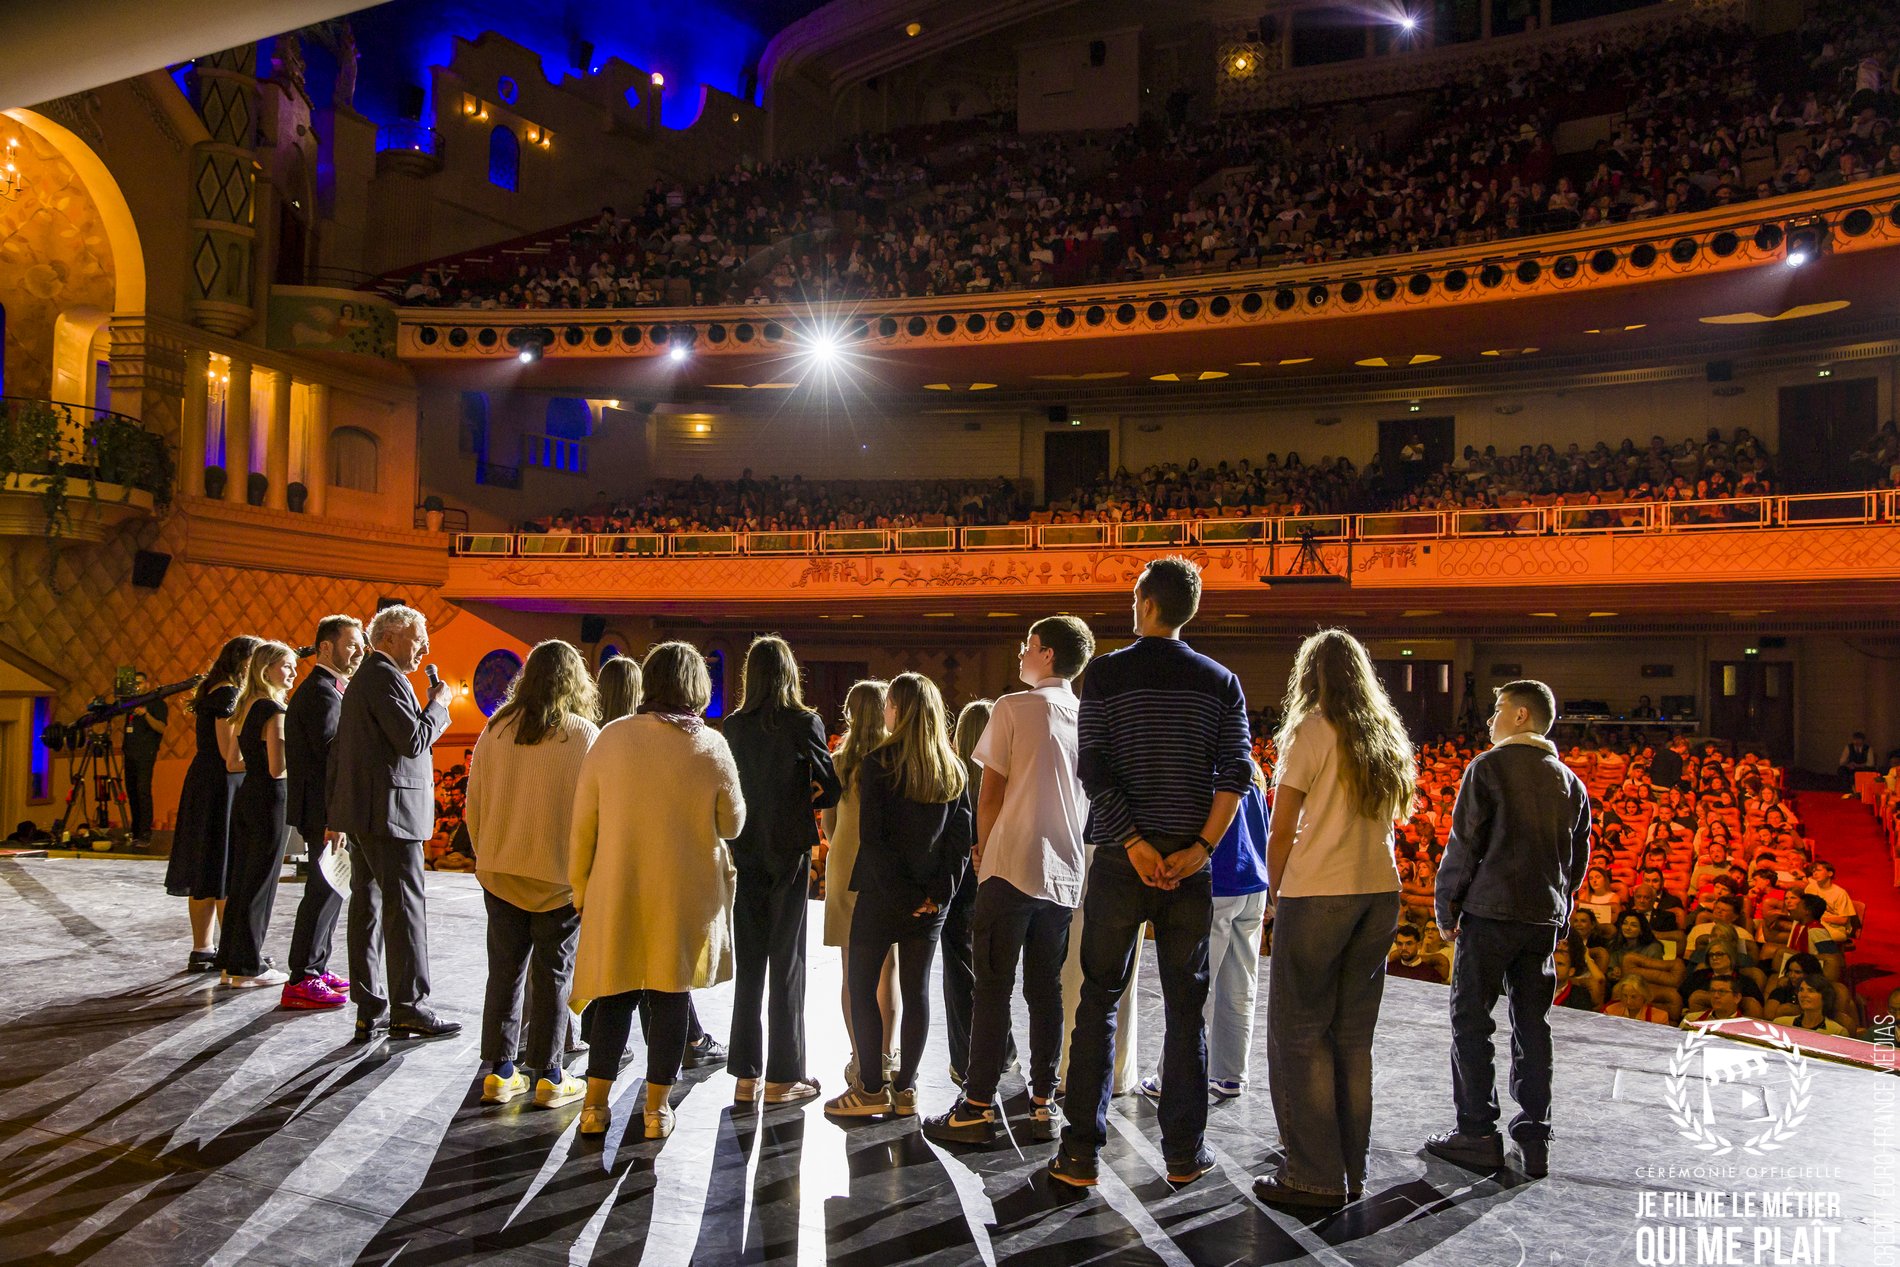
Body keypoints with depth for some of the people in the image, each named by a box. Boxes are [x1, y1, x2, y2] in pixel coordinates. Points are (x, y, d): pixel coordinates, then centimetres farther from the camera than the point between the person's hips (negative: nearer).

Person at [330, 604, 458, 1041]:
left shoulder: (362, 678, 20)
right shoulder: (386, 677, -12)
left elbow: (339, 750, 23)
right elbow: (414, 740, -21)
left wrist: (337, 808, 25)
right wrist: (438, 703, -5)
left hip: (359, 812, 11)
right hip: (388, 811, -10)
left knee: (367, 905, 10)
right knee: (405, 906, -5)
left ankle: (369, 1008, 15)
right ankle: (409, 1008, 0)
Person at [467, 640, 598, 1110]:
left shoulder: (496, 728, -1)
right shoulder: (584, 735, -13)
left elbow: (474, 803, 5)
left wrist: (485, 856, 17)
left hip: (500, 872, 4)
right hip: (559, 877, -3)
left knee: (505, 970, 13)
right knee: (553, 975, 7)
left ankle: (500, 1072, 20)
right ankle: (548, 1077, 14)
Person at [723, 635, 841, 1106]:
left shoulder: (733, 726, 0)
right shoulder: (805, 723, -10)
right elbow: (829, 788, -7)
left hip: (746, 852, 3)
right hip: (789, 852, -3)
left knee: (748, 965, 11)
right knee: (786, 964, 5)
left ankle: (746, 1076, 16)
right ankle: (783, 1077, 10)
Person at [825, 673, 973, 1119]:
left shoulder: (879, 764, -11)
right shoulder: (952, 769, 4)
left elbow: (872, 838, -15)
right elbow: (963, 835, 0)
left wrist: (900, 893, -11)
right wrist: (937, 891, -3)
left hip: (882, 895, -4)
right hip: (932, 898, 5)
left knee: (862, 986, 7)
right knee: (916, 990, 9)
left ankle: (871, 1089, 9)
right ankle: (905, 1089, 15)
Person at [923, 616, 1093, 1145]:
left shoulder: (1012, 708, -7)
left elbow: (990, 793, -6)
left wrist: (986, 851, 9)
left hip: (1011, 866, -5)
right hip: (1064, 872, 5)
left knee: (992, 988, 1)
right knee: (1046, 990, 11)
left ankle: (979, 1107, 4)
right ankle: (1044, 1104, 15)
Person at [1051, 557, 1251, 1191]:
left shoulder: (1105, 674, -2)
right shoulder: (1220, 681, 4)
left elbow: (1092, 769, -11)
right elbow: (1236, 771, -6)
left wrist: (1133, 842, -10)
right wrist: (1201, 847, -8)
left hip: (1121, 857, -1)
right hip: (1190, 861, 2)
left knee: (1099, 1001, 7)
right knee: (1185, 1006, 12)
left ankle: (1080, 1153, 9)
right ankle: (1184, 1152, 18)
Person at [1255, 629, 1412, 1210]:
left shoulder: (1310, 731, -7)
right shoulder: (1388, 738, 12)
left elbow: (1281, 831, -9)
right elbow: (1387, 821, 12)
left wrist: (1276, 895, 5)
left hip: (1318, 895, -7)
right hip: (1380, 893, 7)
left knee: (1300, 1034, 2)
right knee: (1353, 1036, 13)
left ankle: (1315, 1176, 4)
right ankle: (1351, 1171, 20)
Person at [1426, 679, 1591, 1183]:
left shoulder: (1489, 767, -8)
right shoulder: (1570, 781, 11)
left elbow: (1463, 844, -10)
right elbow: (1578, 858, 15)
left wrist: (1447, 910, -1)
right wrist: (1559, 916, 21)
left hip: (1490, 912, -6)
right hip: (1545, 918, 6)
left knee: (1471, 1019, 2)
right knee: (1533, 1025, 11)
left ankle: (1478, 1133, 5)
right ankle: (1535, 1140, 15)